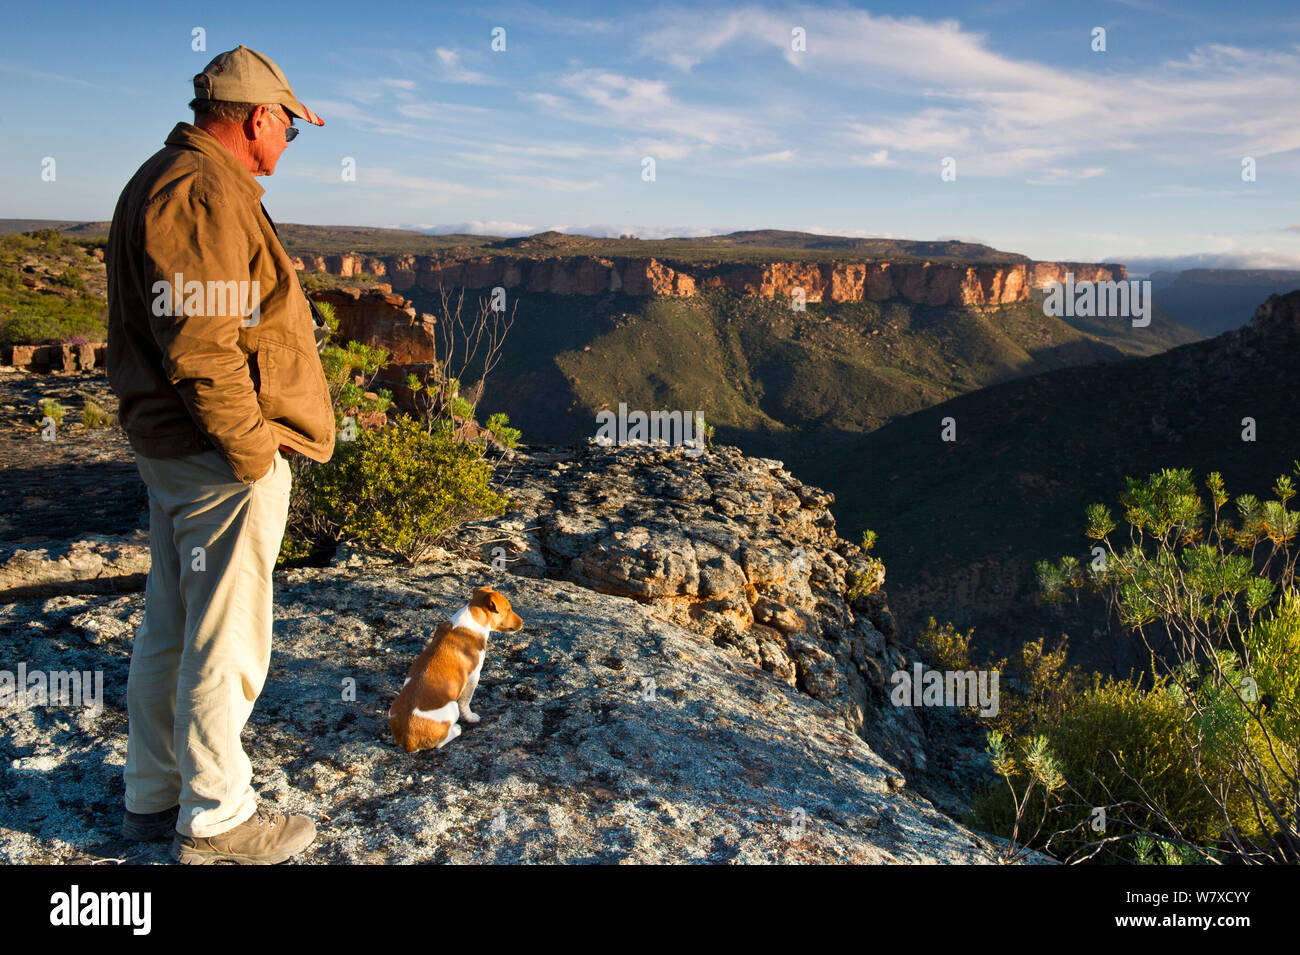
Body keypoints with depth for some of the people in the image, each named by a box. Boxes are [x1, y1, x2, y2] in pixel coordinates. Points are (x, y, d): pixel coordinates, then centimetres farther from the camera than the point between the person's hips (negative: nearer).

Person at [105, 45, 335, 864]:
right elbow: (198, 344, -25)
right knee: (224, 642, 1)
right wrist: (251, 450, -20)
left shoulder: (165, 180, 18)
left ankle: (155, 795, 33)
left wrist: (289, 338, 16)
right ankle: (215, 819, 17)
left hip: (175, 448, 11)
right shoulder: (206, 192, -17)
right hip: (221, 457, -11)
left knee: (171, 627, 18)